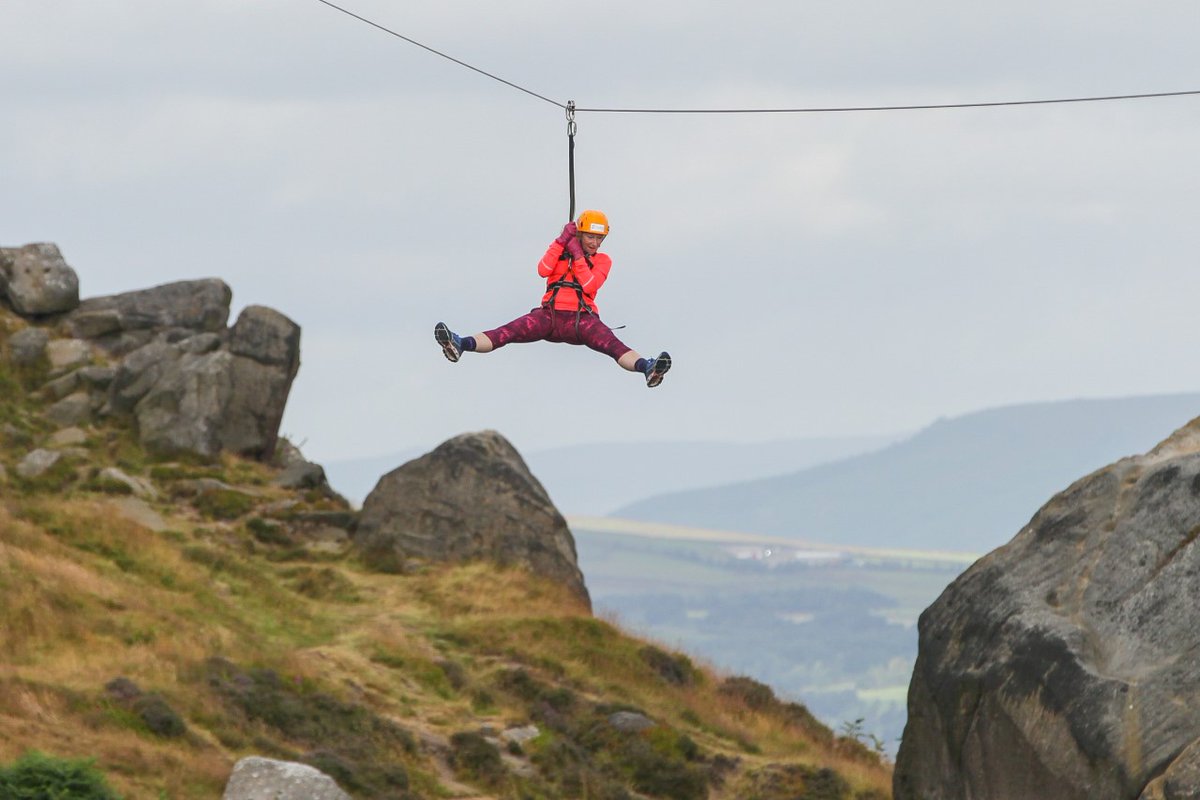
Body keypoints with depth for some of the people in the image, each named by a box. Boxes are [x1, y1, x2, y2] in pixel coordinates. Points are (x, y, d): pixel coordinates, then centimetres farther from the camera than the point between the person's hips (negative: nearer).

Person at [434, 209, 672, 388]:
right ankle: (460, 345, -44)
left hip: (581, 319, -2)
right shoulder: (561, 249, 18)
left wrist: (578, 255, -5)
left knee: (613, 344, -32)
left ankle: (646, 367, -58)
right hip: (550, 315, 2)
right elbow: (543, 270, -2)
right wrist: (562, 240, -5)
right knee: (505, 333, -22)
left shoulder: (602, 261, 14)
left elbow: (590, 287, -4)